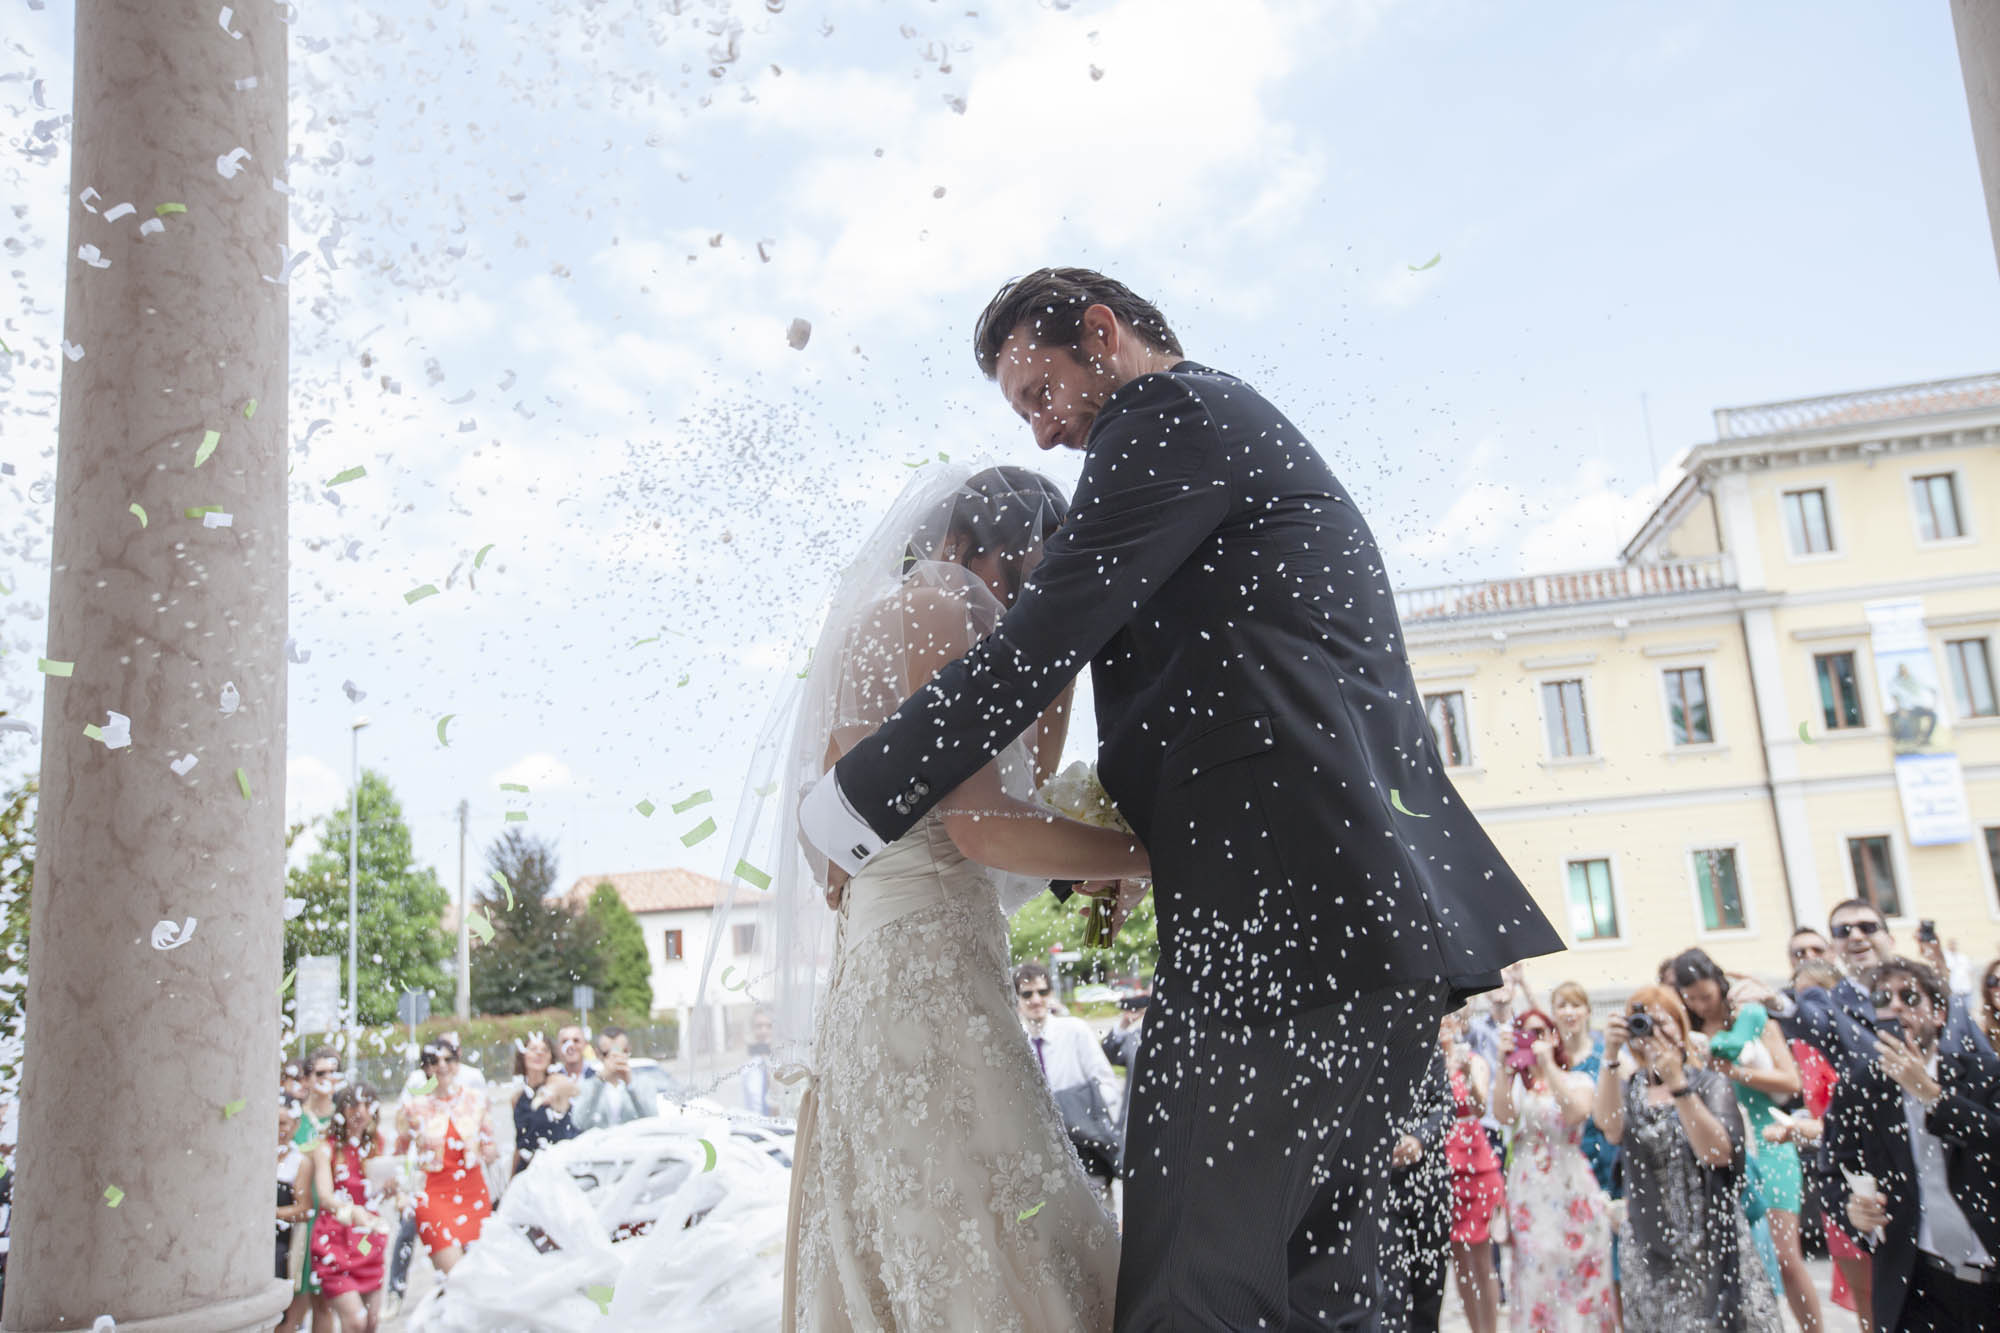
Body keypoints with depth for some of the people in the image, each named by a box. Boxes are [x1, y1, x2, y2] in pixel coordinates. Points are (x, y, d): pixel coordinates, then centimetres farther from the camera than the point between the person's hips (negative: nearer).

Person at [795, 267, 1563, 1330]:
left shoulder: (1172, 409, -1)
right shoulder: (1262, 445, 29)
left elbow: (1036, 650, -10)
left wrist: (853, 804, -2)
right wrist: (1145, 849, 28)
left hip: (1283, 919, -10)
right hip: (1386, 914, 10)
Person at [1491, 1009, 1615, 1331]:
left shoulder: (1577, 1081, 6)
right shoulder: (1514, 1084, 11)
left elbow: (1576, 1113, -16)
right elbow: (1504, 1115, -10)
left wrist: (1548, 1065, -17)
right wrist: (1506, 1066, -15)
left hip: (1571, 1193, -1)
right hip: (1528, 1193, 2)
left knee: (1578, 1275, -1)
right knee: (1536, 1277, 1)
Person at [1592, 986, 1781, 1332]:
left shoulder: (1710, 1083, 3)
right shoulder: (1627, 1088, 5)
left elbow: (1719, 1153, -15)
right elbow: (1610, 1127, -19)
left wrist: (1677, 1083, -23)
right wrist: (1610, 1056, -27)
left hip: (1714, 1246, -1)